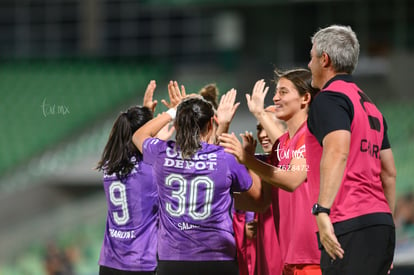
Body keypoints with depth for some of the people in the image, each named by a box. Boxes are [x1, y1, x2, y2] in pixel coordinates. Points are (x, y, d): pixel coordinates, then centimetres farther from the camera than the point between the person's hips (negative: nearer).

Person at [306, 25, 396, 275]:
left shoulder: (330, 98, -4)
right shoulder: (370, 106, 24)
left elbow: (337, 152, -20)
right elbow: (389, 173, 25)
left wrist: (322, 210, -27)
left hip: (350, 227, -9)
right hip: (382, 223, 9)